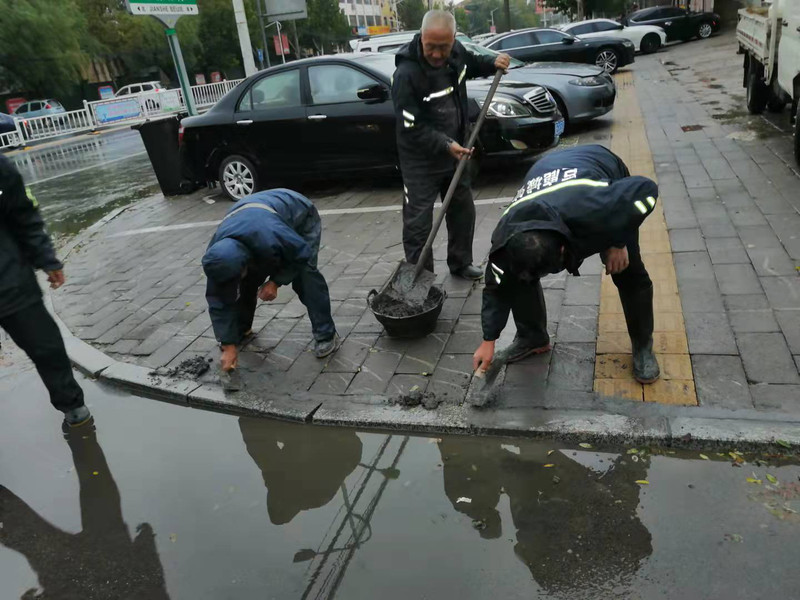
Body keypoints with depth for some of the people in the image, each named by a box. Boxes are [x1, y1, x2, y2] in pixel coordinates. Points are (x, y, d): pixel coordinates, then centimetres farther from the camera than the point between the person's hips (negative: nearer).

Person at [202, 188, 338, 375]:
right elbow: (219, 301, -19)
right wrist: (229, 345, -19)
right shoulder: (217, 255, -28)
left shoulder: (269, 239, -47)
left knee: (305, 274, -23)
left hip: (300, 215, -4)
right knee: (245, 282, -3)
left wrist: (275, 282, -25)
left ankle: (325, 335, -12)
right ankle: (241, 330, 21)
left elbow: (303, 254, -27)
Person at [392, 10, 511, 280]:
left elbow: (472, 64, 19)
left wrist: (493, 63, -1)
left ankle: (460, 263, 36)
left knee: (463, 210, 18)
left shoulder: (455, 52, -5)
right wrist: (445, 145, -32)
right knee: (418, 222, -4)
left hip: (454, 151, 7)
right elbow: (412, 128, -25)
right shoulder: (406, 74, -27)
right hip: (420, 160, -7)